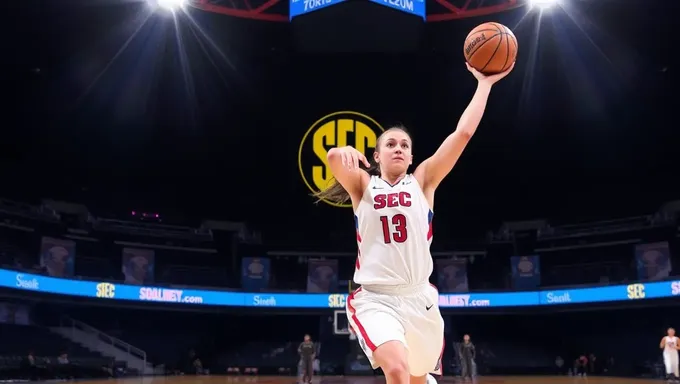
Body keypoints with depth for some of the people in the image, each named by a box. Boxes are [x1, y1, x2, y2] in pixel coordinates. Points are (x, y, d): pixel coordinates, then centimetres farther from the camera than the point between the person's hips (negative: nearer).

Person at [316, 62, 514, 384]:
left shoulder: (422, 181, 8)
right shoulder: (363, 185, 5)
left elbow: (463, 133, 0)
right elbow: (333, 158, -17)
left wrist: (484, 83, 1)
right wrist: (344, 152, -38)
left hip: (419, 297, 3)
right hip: (374, 298, -2)